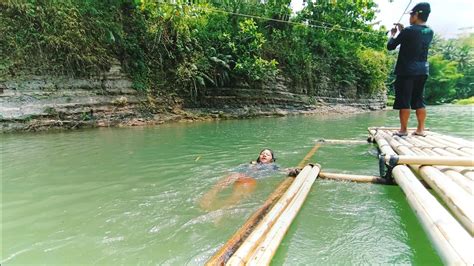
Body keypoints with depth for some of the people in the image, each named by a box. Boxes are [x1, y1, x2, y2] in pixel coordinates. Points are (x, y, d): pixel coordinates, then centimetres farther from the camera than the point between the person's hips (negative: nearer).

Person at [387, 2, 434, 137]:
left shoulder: (408, 30, -11)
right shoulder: (429, 32, 10)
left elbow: (390, 46, -4)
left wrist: (393, 34, 13)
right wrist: (402, 31, 25)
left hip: (406, 71, -6)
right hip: (422, 71, 7)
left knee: (404, 101, -2)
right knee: (418, 100, 11)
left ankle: (403, 129, 1)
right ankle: (421, 129, 12)